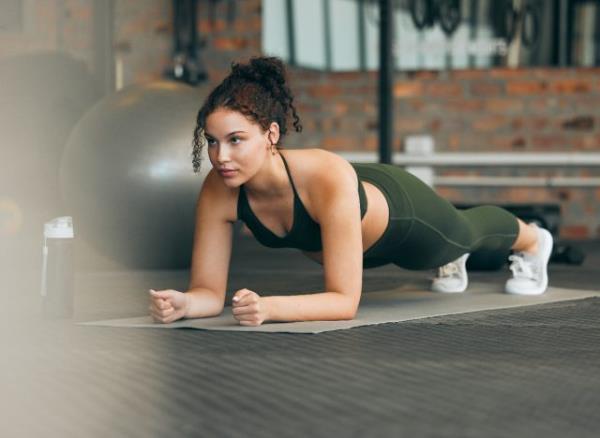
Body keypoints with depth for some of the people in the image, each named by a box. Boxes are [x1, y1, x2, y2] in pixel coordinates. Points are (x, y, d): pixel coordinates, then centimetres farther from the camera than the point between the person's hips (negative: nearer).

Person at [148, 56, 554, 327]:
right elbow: (209, 291, -30)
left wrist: (269, 307, -62)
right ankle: (452, 261, 76)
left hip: (401, 212, -3)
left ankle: (533, 240, 68)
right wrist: (183, 304, -52)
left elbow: (345, 300, -47)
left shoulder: (329, 179, -49)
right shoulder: (218, 192, -36)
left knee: (465, 232, 33)